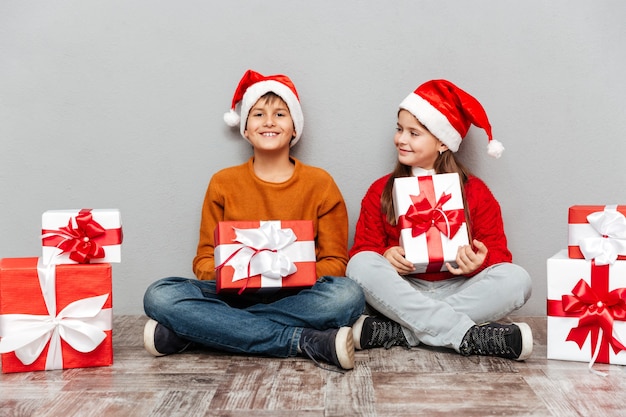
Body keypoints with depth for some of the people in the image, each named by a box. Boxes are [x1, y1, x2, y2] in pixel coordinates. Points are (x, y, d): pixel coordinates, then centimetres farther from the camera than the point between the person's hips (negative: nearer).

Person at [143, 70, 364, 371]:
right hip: (233, 296, 1)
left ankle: (180, 333, -27)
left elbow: (334, 262, 6)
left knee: (347, 295, -33)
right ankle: (308, 342, -28)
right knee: (159, 296, -26)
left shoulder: (320, 184, 6)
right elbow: (205, 258, 9)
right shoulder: (223, 183, 9)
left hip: (296, 299, 0)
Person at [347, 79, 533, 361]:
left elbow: (497, 251, 5)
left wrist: (479, 261, -18)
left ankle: (395, 332, -32)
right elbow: (363, 247, 5)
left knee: (516, 279, -25)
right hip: (401, 293, 0)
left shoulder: (475, 192, 6)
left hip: (457, 291, 0)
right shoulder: (381, 190, 9)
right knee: (361, 265, -29)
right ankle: (471, 337, -36)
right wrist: (386, 255, -18)